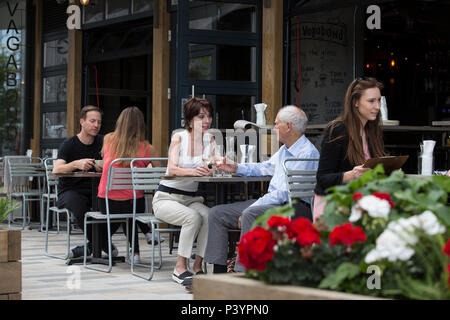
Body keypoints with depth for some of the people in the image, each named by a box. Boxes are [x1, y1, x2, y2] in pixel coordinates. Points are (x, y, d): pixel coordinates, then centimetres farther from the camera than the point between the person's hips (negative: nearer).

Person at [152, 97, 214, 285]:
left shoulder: (210, 140, 5)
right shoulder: (178, 138, -6)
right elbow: (172, 169, -21)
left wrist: (208, 170, -36)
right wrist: (193, 171, -42)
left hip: (191, 198, 4)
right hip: (166, 197, -4)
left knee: (209, 216, -28)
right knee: (193, 217, -32)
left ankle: (198, 267, -19)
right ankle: (180, 268, -22)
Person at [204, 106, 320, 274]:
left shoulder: (307, 153, -13)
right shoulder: (285, 150, 19)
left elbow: (285, 193, -19)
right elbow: (266, 167, 38)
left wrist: (252, 208, -21)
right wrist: (237, 168, 23)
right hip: (271, 202, 10)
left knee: (250, 214, -37)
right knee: (217, 213, 2)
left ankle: (243, 272, -36)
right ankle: (219, 274, -3)